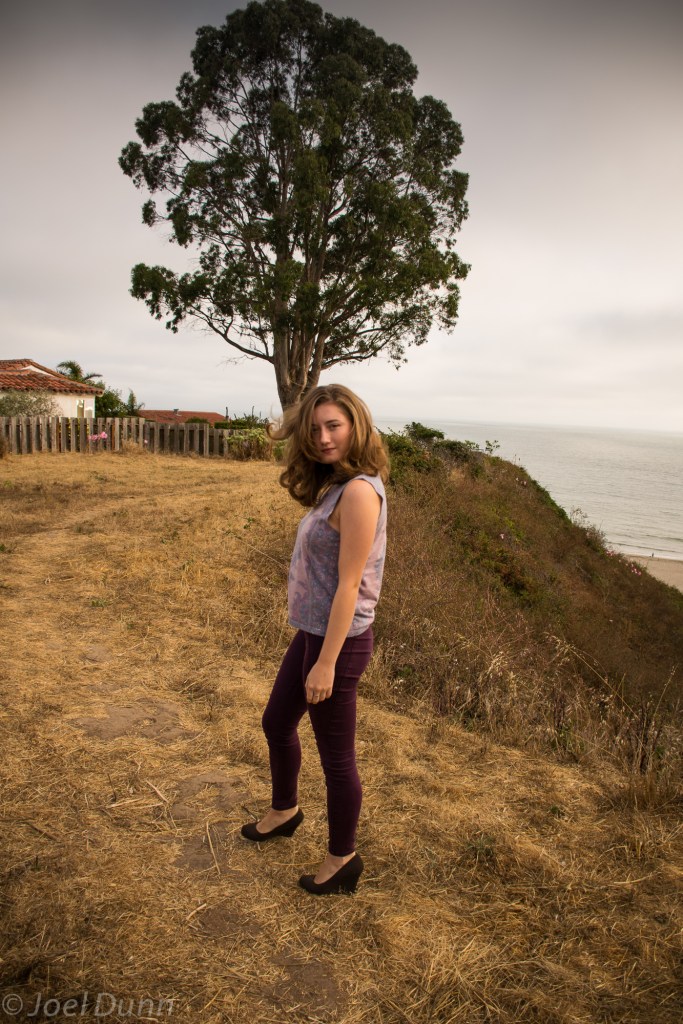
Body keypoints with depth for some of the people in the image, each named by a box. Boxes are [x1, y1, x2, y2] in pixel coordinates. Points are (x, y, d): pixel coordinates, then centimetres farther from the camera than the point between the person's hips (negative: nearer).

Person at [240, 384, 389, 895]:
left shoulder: (359, 491, -22)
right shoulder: (333, 485, 7)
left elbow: (349, 585, -23)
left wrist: (326, 662, -20)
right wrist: (313, 648, 14)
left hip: (339, 640, -10)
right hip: (312, 631, 10)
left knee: (336, 755, 10)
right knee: (277, 722, 26)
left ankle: (343, 858, 34)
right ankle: (285, 810, 52)